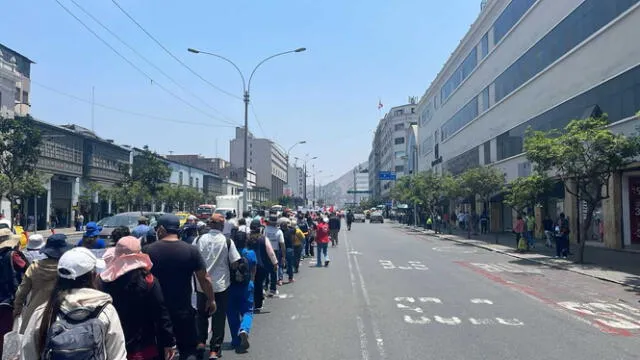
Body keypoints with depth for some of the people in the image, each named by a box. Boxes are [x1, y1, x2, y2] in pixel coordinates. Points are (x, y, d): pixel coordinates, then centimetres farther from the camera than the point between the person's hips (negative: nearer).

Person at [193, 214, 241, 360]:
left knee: (202, 315, 22)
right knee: (219, 317, 8)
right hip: (221, 285, -2)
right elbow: (235, 263, -10)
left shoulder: (199, 240, -4)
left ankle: (201, 342, 17)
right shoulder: (227, 241, -11)